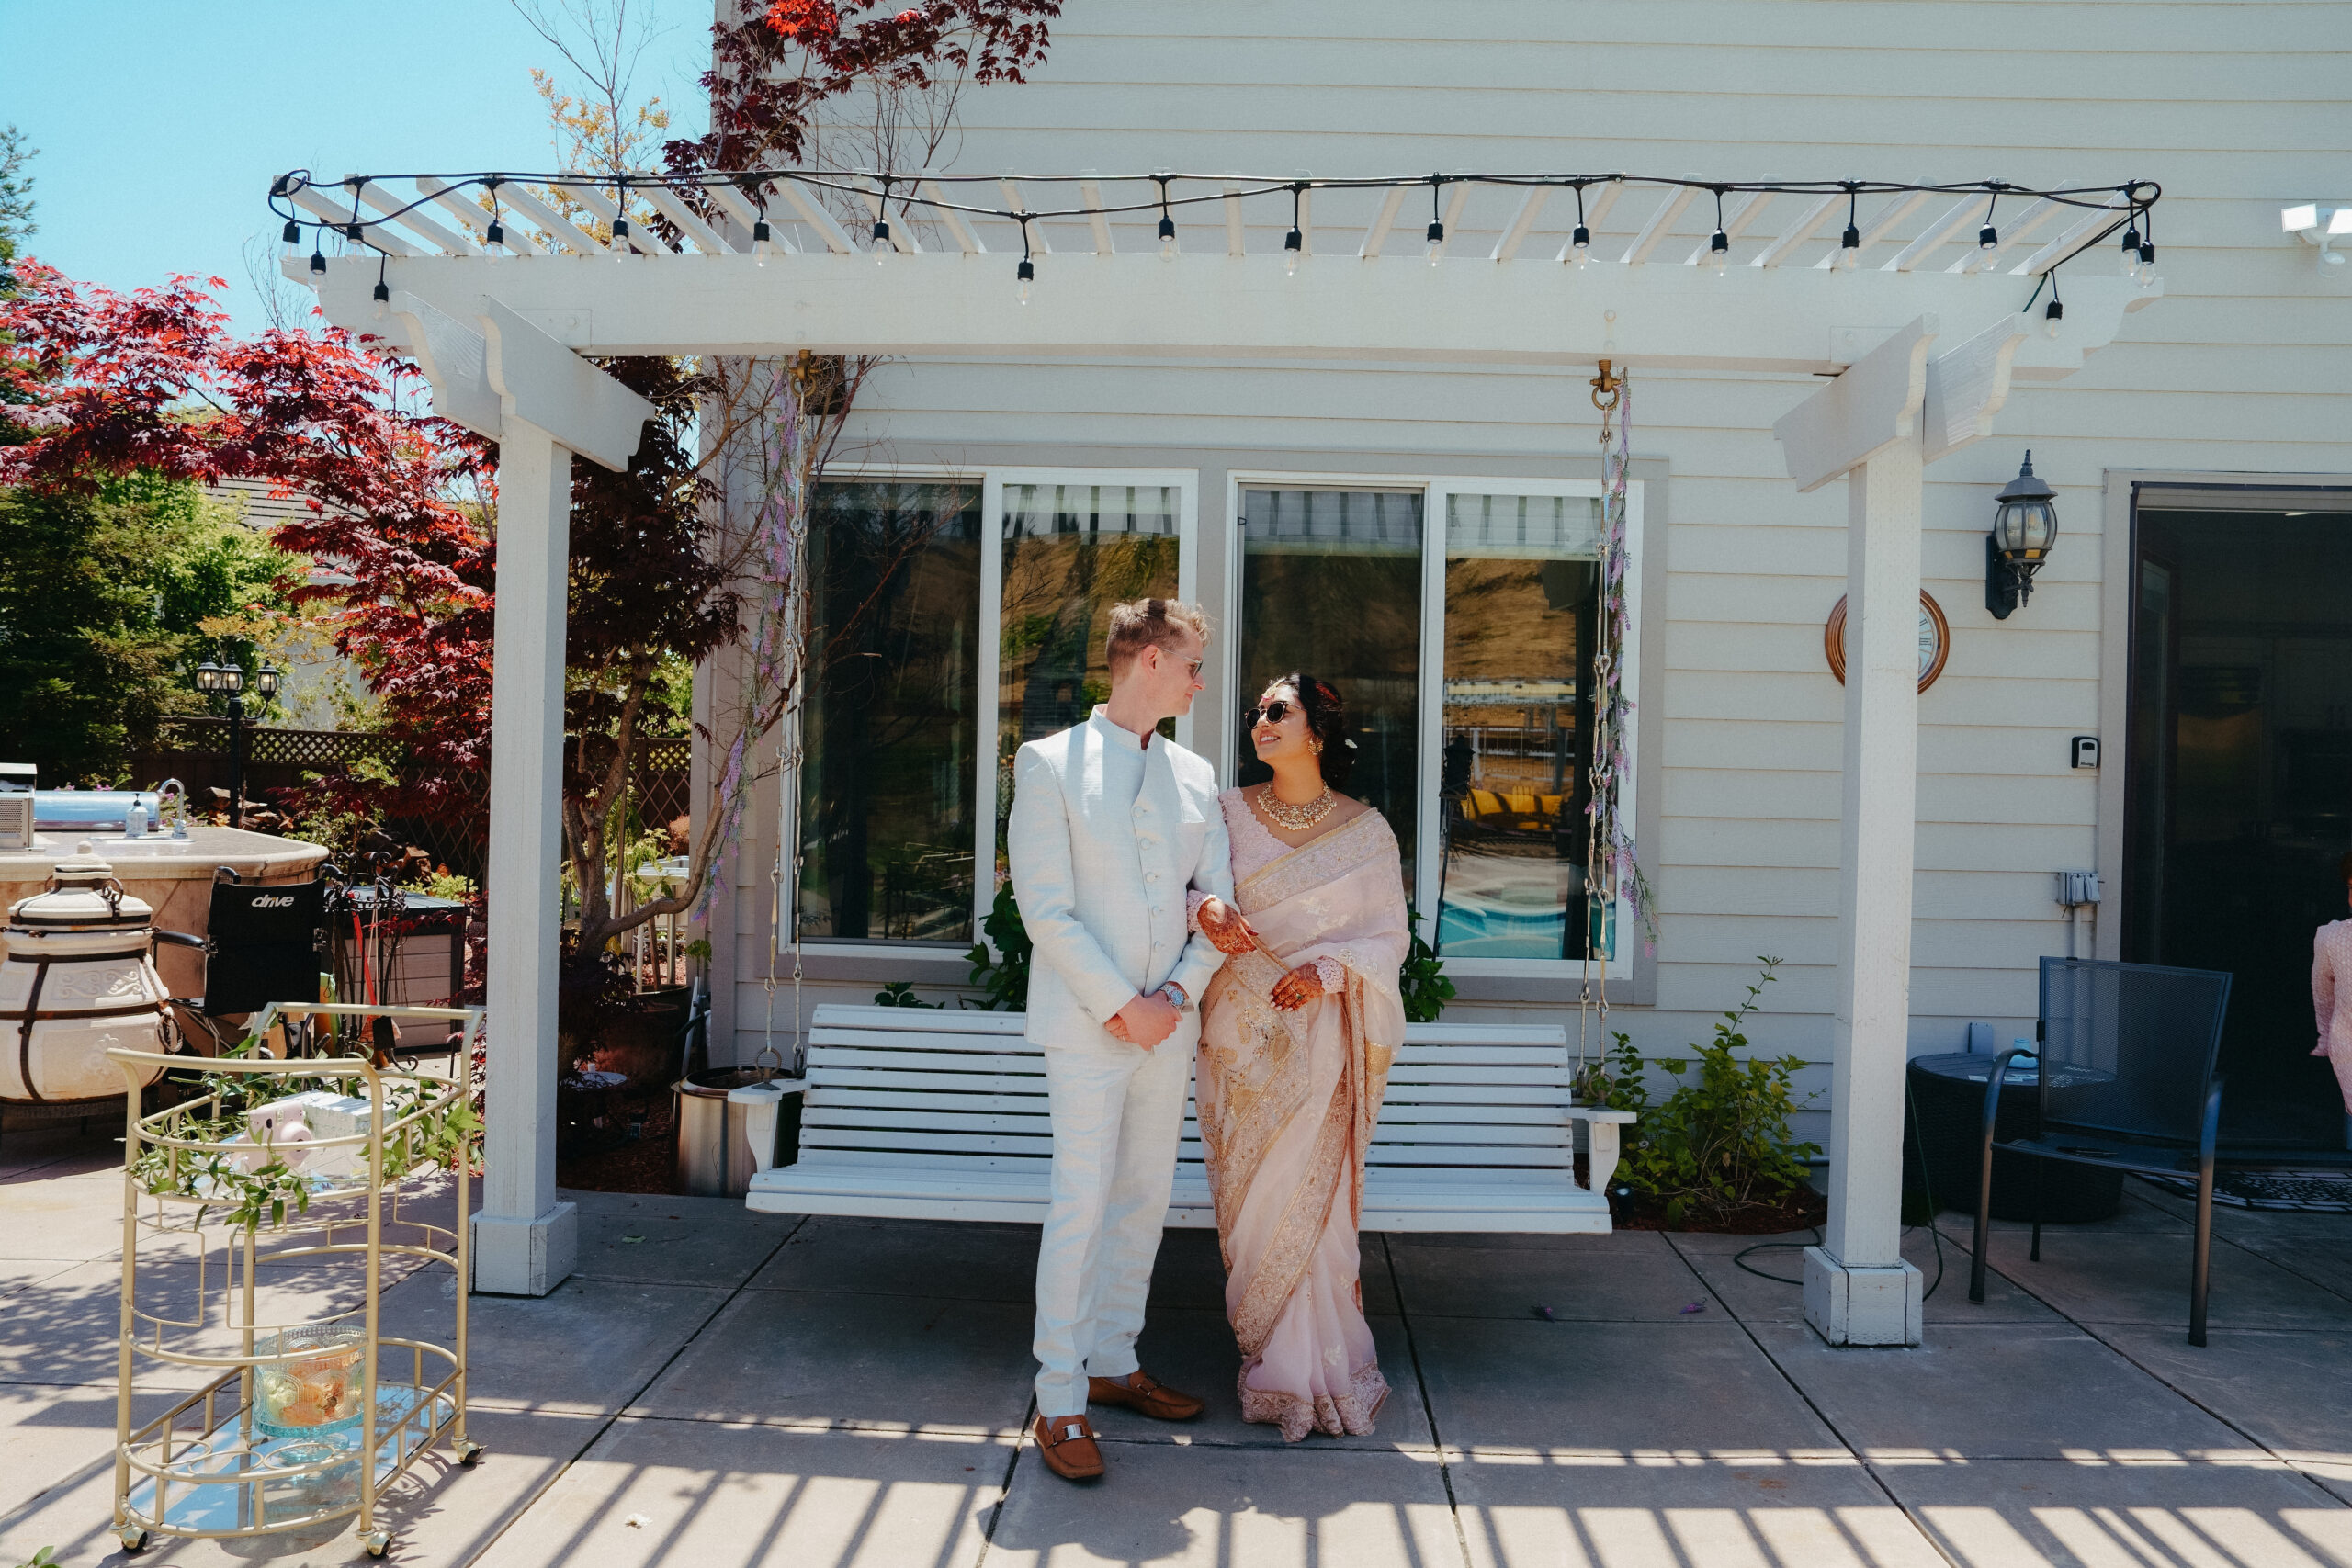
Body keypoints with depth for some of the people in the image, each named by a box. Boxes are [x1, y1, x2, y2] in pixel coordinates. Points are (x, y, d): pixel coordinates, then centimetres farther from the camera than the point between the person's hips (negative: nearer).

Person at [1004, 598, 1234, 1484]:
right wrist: (1121, 1006, -14)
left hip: (1167, 1024, 6)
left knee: (1145, 1201, 11)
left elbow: (1219, 900, 9)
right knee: (1080, 1205, -5)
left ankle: (1112, 1364, 25)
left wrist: (1179, 992, -6)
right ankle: (1059, 1400, 5)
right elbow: (1045, 908, -10)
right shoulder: (1050, 764, -4)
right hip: (1086, 1023, -5)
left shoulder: (1195, 776, 12)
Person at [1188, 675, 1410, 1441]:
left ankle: (1300, 1370, 8)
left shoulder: (1366, 831, 4)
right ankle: (1270, 1349, 16)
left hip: (1316, 1035, -2)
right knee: (1246, 1194, 2)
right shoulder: (1229, 811, 8)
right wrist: (1205, 909, -22)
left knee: (1303, 1195, -5)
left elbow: (1390, 935, 5)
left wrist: (1330, 970, -12)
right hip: (1238, 1032, 2)